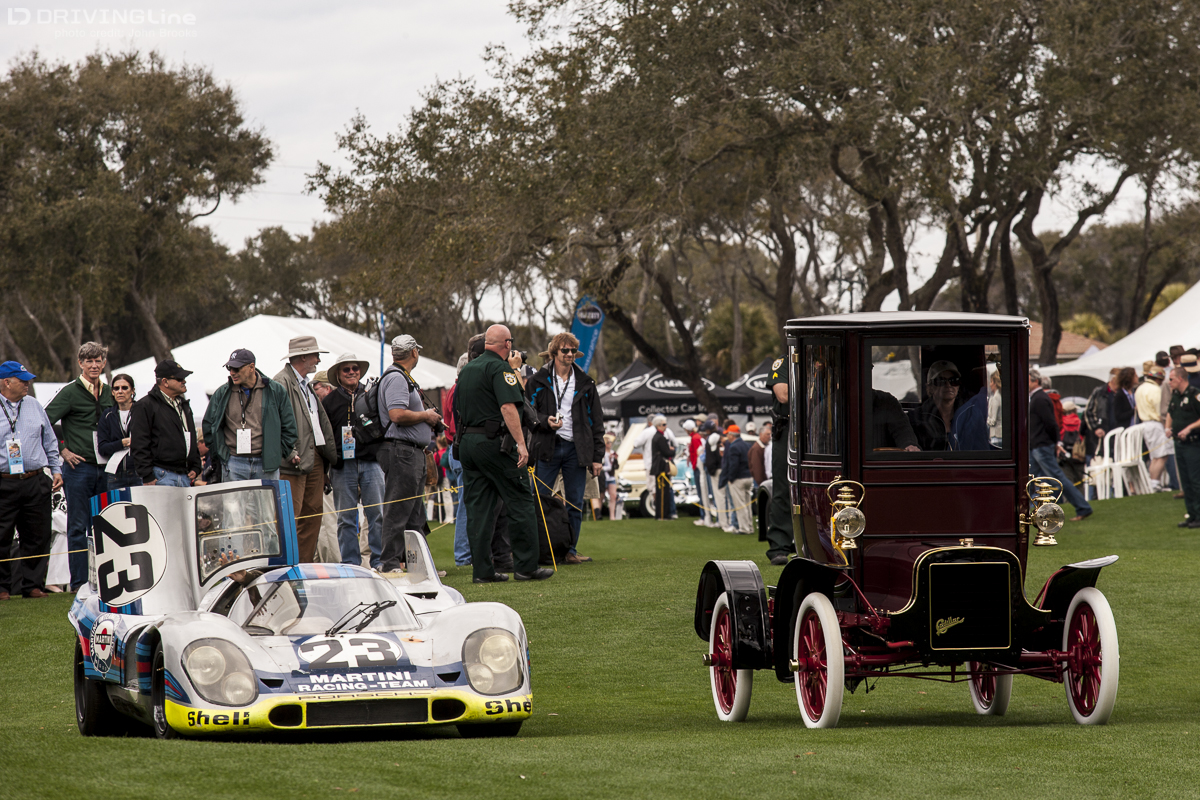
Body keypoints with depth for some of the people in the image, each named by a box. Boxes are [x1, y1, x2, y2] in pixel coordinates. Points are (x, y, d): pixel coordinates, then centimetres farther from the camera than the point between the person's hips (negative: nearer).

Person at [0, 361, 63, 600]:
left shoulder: (34, 406, 13)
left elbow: (49, 441, 20)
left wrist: (56, 469, 13)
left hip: (35, 482, 4)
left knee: (37, 537, 4)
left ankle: (32, 584, 12)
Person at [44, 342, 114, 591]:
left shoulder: (108, 393, 12)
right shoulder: (70, 392, -5)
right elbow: (44, 423, -8)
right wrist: (63, 451, -10)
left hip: (104, 468, 5)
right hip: (78, 467, -5)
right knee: (78, 527, -3)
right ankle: (79, 582, 0)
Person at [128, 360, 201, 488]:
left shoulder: (184, 406, 21)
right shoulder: (145, 406, -4)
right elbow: (139, 445, -9)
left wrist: (195, 467, 16)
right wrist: (147, 477, -15)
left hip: (185, 477, 7)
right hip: (161, 477, -7)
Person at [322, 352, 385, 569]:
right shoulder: (329, 401, 9)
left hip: (371, 463, 0)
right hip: (342, 467, 0)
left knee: (377, 514, -5)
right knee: (346, 518, 2)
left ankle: (380, 562, 0)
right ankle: (350, 563, 7)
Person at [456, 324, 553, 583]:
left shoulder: (467, 370, 17)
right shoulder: (499, 368, -9)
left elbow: (458, 409, 21)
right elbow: (508, 407, -20)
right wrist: (521, 443, -22)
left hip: (467, 443, 8)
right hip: (494, 442, -8)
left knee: (478, 508, 7)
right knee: (521, 503, -1)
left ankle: (481, 570, 4)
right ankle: (526, 566, -2)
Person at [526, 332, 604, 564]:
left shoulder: (585, 383, 11)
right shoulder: (539, 380, 5)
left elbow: (596, 421, 12)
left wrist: (597, 456, 7)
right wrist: (545, 421, -17)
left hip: (576, 449, 2)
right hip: (547, 448, -2)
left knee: (575, 505, 3)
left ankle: (570, 550, 10)